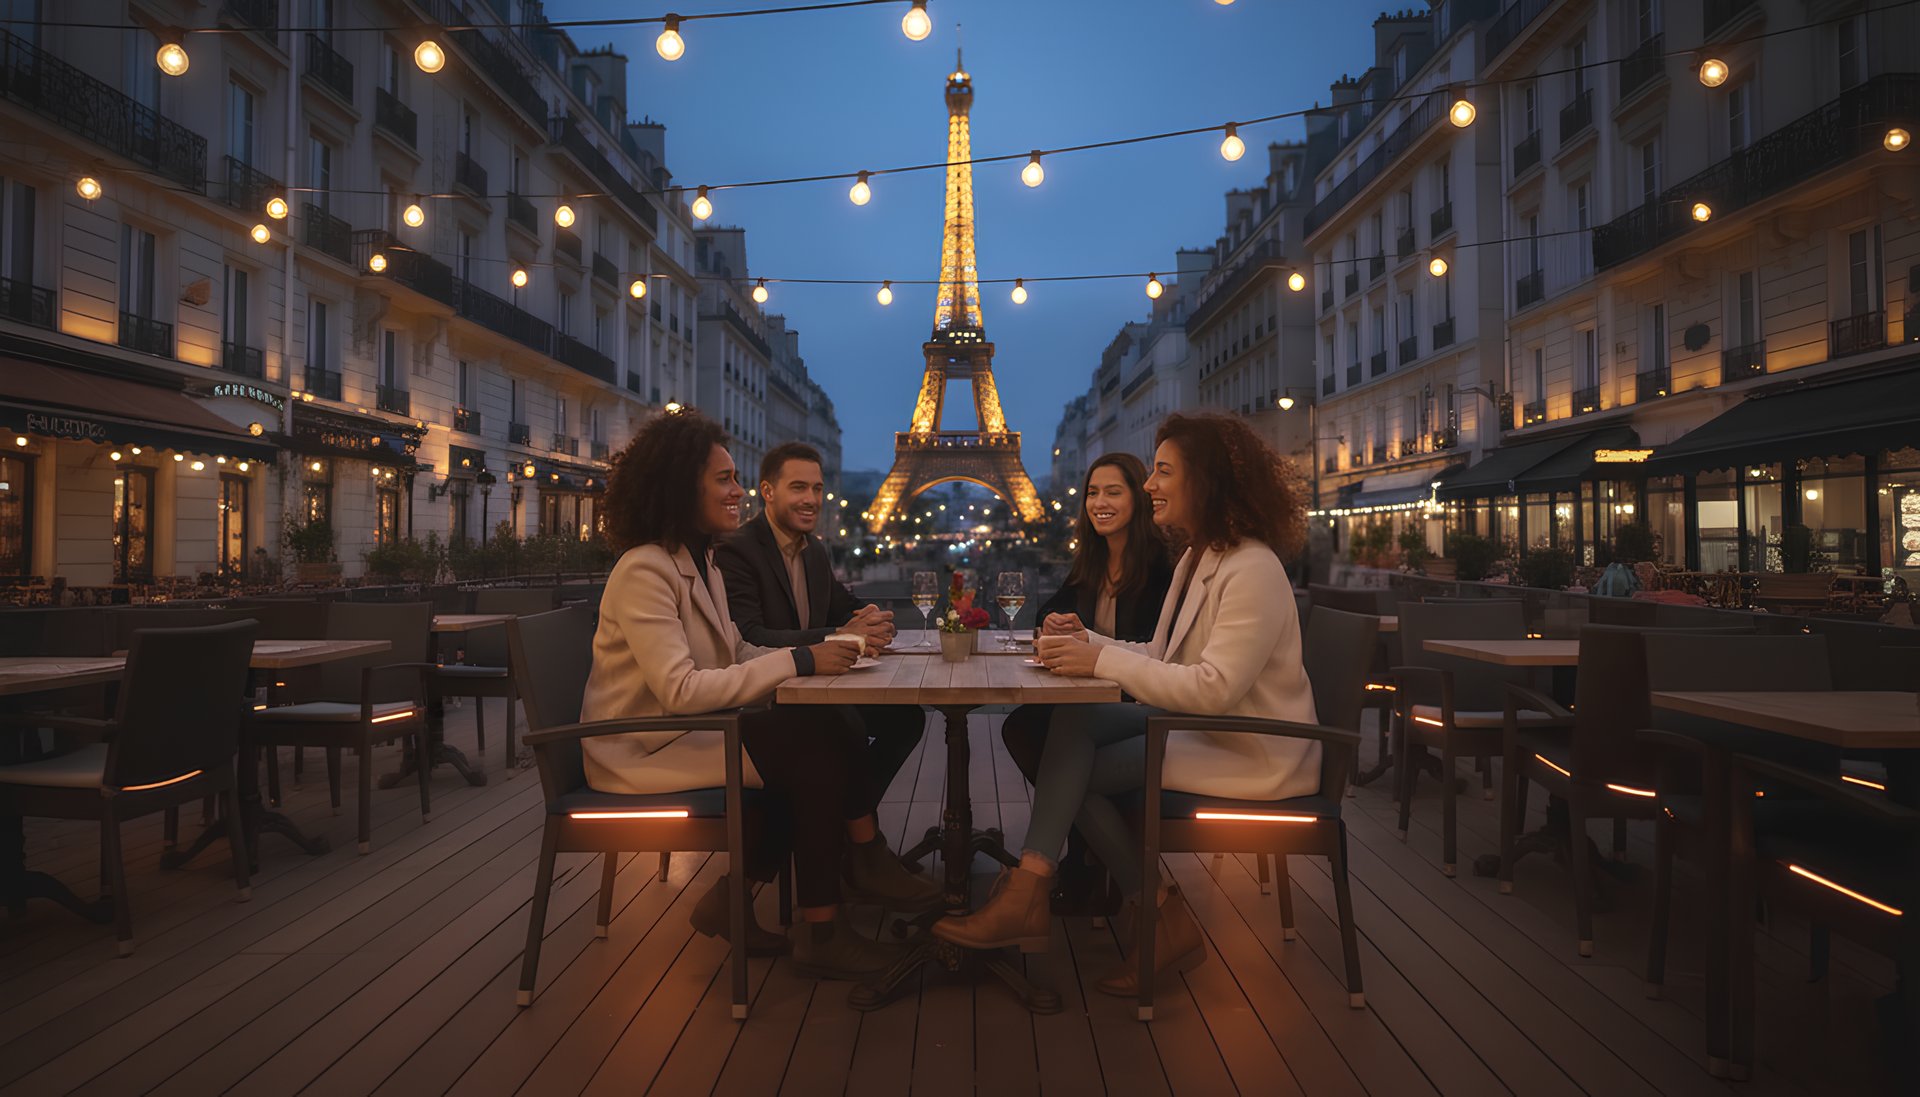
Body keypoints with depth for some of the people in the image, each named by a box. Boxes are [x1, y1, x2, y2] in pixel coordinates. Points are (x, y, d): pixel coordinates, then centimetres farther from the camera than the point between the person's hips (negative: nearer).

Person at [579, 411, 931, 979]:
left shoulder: (700, 562, 12)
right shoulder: (644, 571, -19)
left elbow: (738, 654, 9)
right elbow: (680, 690, -28)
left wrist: (825, 649, -8)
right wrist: (797, 661, -28)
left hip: (687, 730, 9)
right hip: (646, 750, -9)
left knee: (823, 739, -12)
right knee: (820, 746, -19)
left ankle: (730, 900, 1)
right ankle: (821, 930, -7)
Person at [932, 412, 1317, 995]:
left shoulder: (1252, 571, -18)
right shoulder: (1197, 559, 13)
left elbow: (1213, 688, -27)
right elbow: (1162, 659, 12)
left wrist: (1102, 660, -25)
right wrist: (1089, 641, -4)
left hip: (1251, 753, -9)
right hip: (1197, 725, 9)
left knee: (1078, 770, -16)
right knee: (1070, 723, -14)